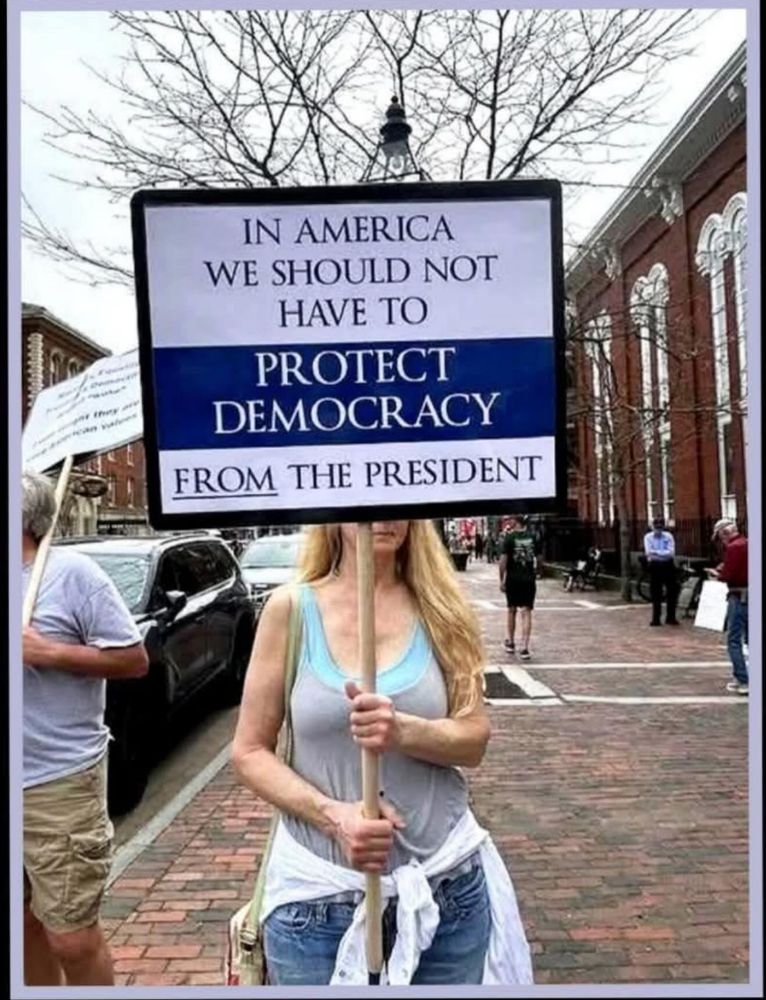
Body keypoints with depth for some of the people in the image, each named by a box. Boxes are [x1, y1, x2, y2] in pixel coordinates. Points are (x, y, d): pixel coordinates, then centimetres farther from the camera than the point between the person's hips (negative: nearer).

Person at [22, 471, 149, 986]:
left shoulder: (71, 572, -12)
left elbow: (134, 659, -12)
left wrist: (48, 652, -18)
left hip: (59, 783, -6)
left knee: (71, 937, 2)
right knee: (29, 923, 18)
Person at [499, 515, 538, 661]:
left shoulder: (509, 537, -8)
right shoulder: (531, 537, 4)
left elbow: (503, 560, -11)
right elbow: (535, 557, 13)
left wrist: (502, 579, -6)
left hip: (513, 579, -2)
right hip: (529, 578, 2)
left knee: (512, 610, 16)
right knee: (526, 612, -1)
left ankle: (511, 643, 30)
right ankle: (524, 648, -10)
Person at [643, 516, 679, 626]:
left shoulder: (669, 536, -2)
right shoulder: (648, 537, -2)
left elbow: (671, 553, -14)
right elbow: (648, 553, -14)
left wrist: (656, 552, -19)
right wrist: (663, 553, -17)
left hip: (668, 565, 1)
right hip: (655, 566, -1)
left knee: (672, 591, 3)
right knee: (655, 593, 4)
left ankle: (670, 617, 16)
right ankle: (656, 618, 12)